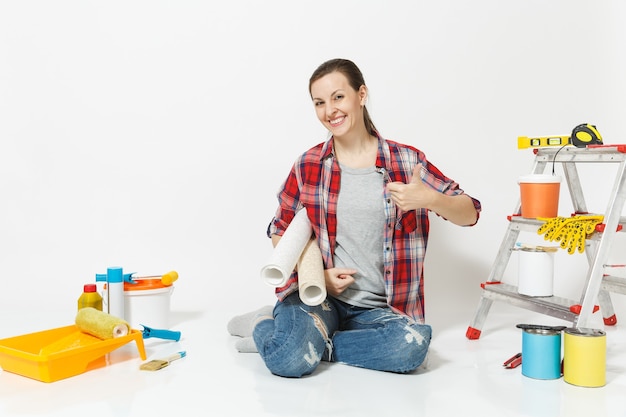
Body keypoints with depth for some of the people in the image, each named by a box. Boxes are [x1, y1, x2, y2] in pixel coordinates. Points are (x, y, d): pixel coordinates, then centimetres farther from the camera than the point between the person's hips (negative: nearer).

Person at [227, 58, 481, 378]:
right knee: (290, 360, -30)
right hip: (316, 295, -1)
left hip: (377, 309, 2)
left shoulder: (406, 161, 1)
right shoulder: (308, 165, 3)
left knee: (413, 344, -30)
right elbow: (280, 230, 13)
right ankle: (266, 326, 6)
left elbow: (470, 213, 3)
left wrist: (430, 199, -19)